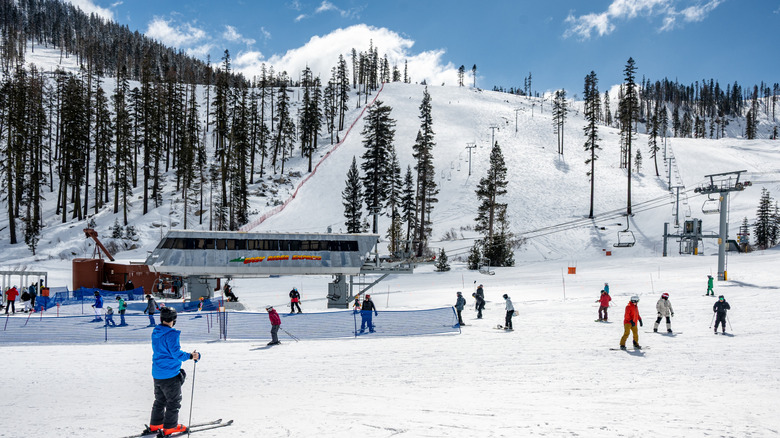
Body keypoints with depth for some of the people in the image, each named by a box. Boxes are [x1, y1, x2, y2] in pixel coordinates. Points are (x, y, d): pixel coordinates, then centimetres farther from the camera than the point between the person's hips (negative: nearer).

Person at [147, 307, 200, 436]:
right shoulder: (171, 334, -20)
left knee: (160, 400, 22)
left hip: (157, 374, 8)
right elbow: (176, 353, -24)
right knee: (173, 401, 5)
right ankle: (170, 427, 10)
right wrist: (190, 356, -19)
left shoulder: (155, 332, 6)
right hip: (170, 374, -8)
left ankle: (155, 424, 29)